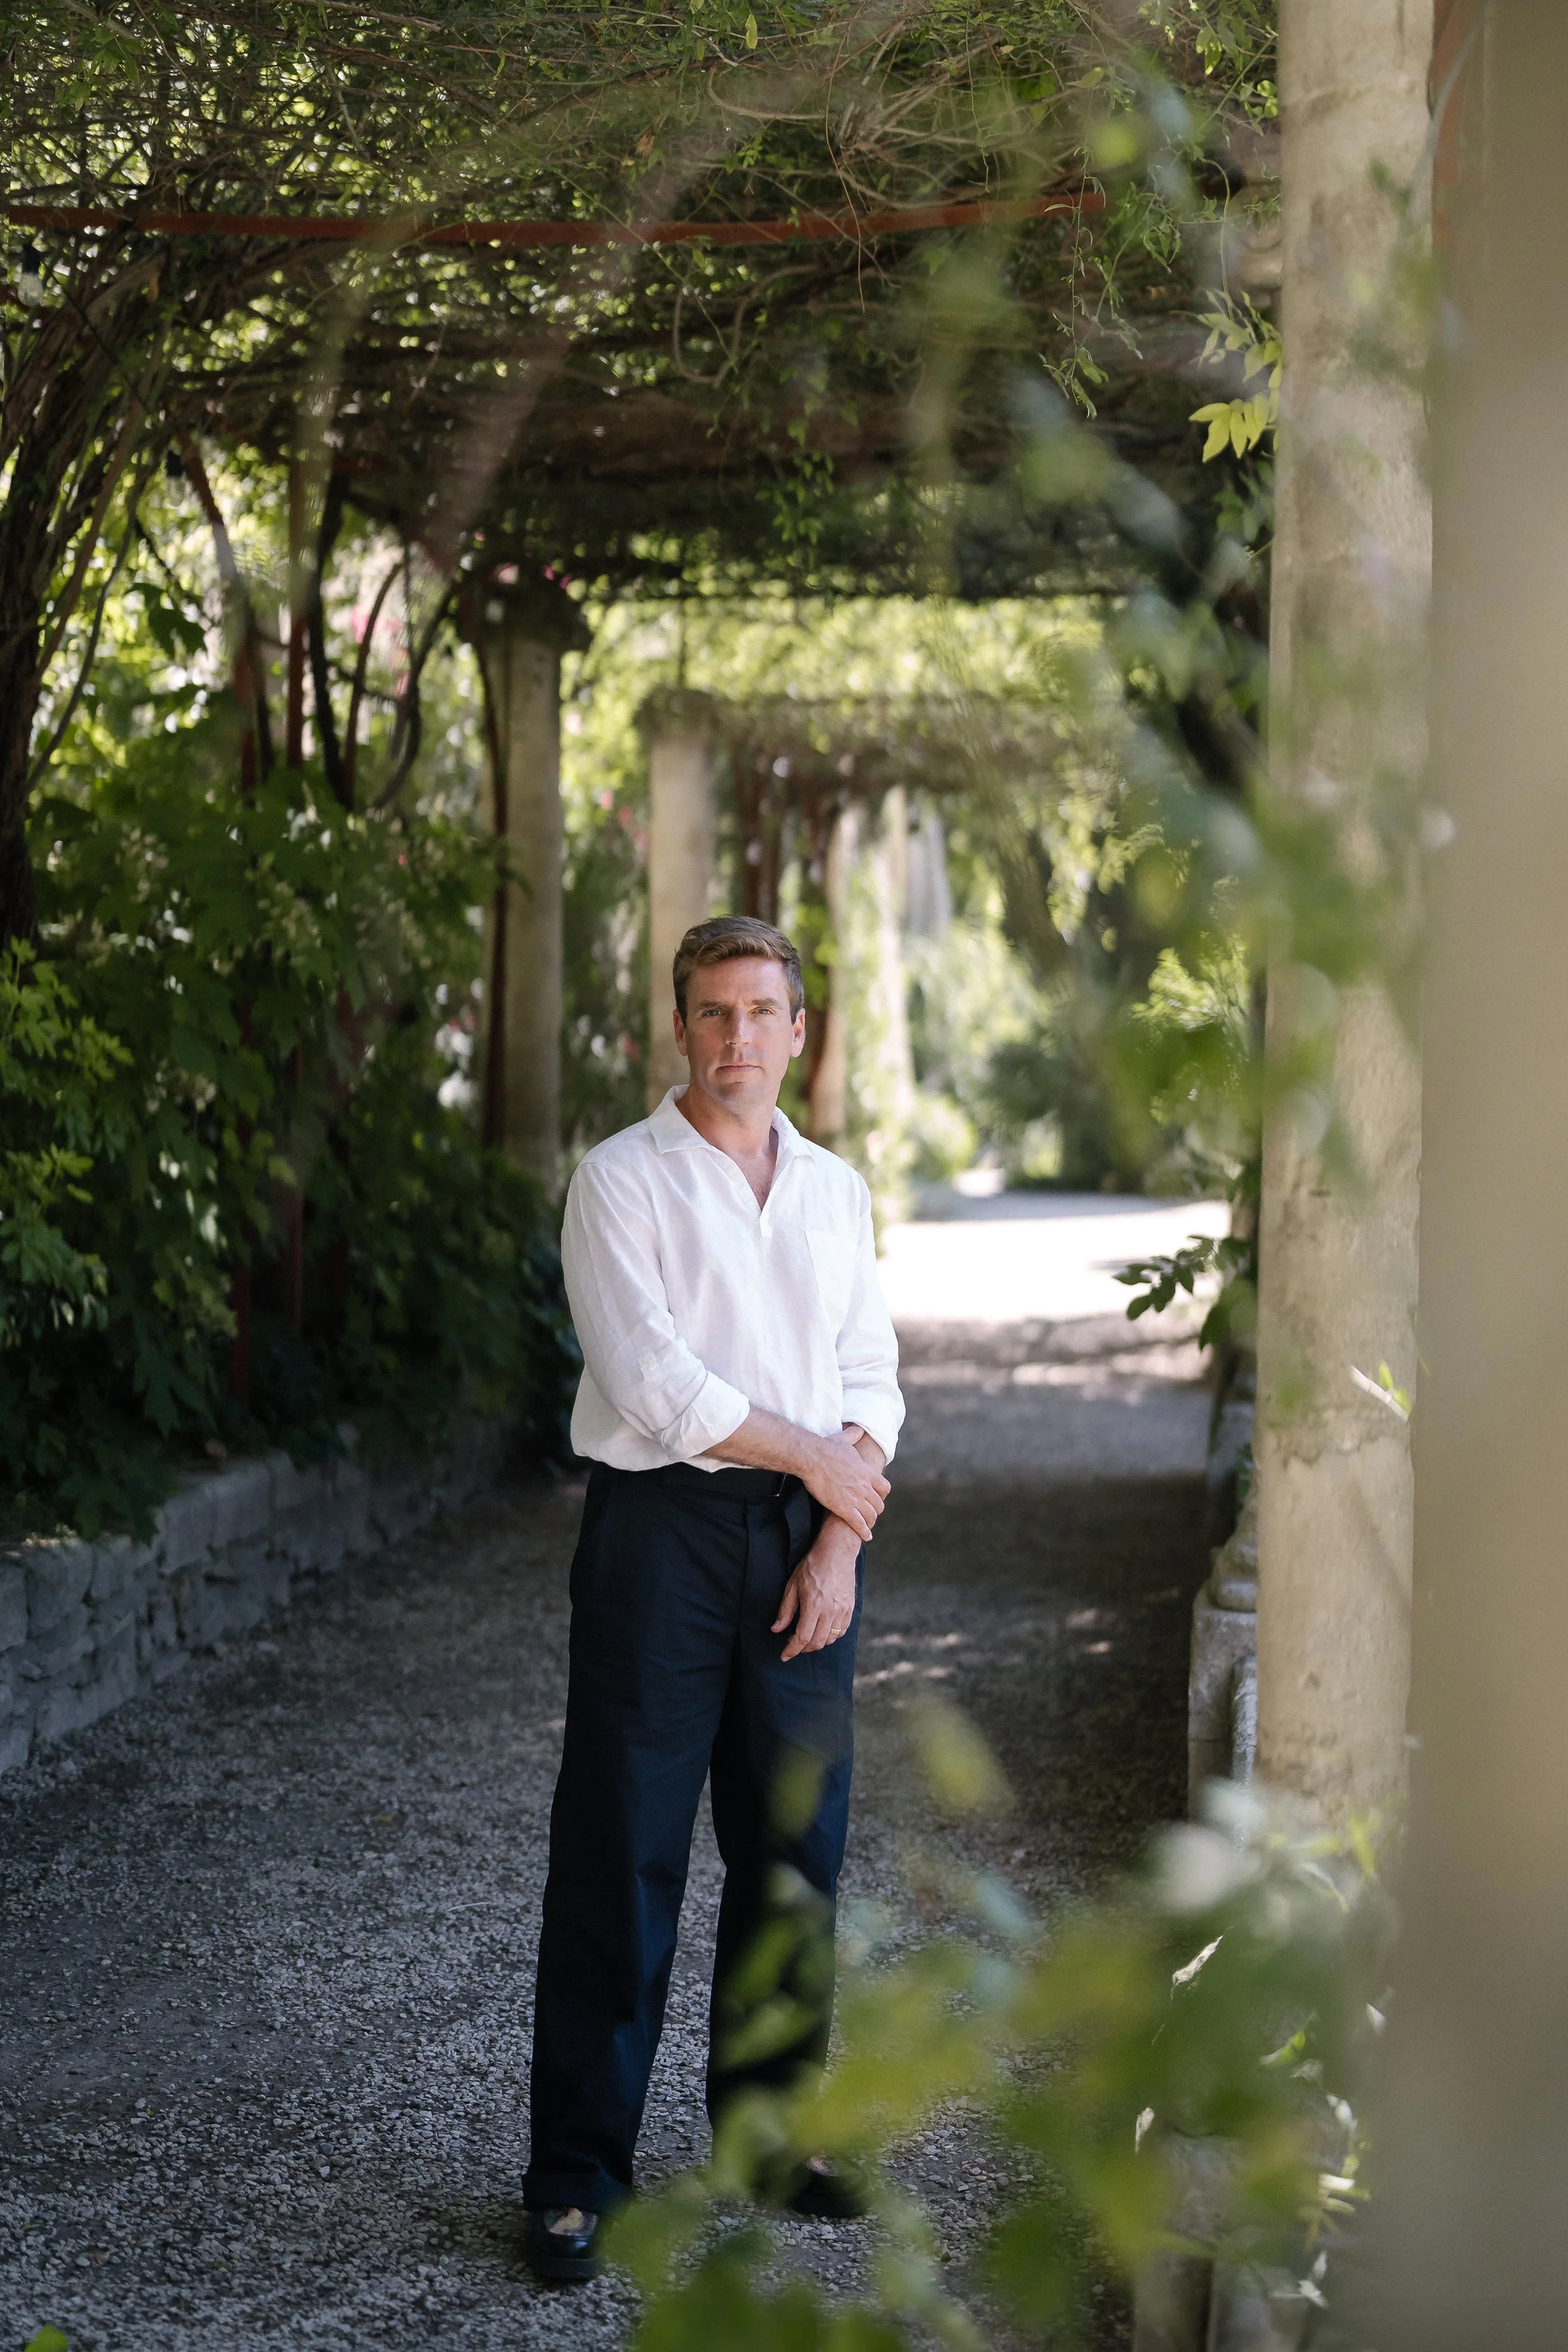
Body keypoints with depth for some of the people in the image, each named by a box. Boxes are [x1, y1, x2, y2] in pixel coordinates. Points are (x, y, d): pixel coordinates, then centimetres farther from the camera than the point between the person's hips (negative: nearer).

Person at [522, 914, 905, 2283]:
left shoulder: (835, 1190, 12)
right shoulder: (621, 1181, -4)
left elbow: (871, 1383, 10)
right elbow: (654, 1386, -13)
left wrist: (840, 1541, -3)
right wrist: (815, 1457, -7)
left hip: (805, 1543, 5)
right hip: (663, 1525, -5)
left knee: (797, 1846, 8)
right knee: (622, 1857, -2)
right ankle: (578, 2173, 5)